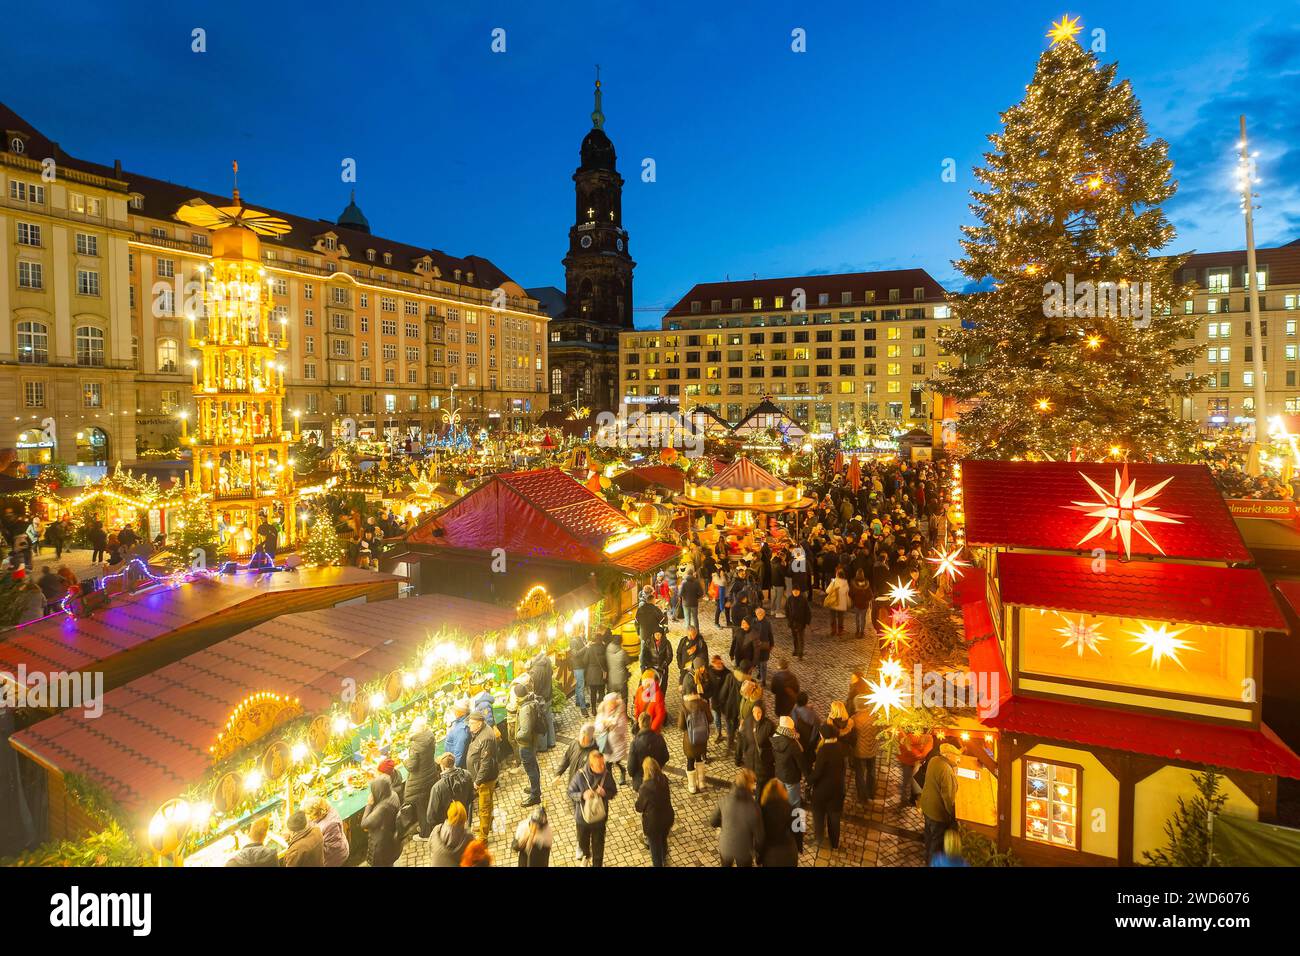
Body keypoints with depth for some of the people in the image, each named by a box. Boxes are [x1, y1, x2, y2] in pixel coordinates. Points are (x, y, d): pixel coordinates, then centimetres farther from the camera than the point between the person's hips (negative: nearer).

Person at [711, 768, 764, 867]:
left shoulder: (724, 801, -21)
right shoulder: (753, 808, -31)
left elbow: (713, 822, -7)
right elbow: (758, 836, -18)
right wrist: (759, 851, 2)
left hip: (725, 846, 2)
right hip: (744, 851, -2)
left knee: (726, 865, 31)